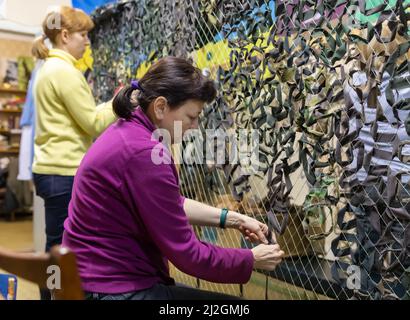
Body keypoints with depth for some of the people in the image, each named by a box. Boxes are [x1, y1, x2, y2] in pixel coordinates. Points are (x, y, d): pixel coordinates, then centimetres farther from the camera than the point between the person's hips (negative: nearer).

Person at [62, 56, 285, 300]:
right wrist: (252, 260, -6)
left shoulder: (129, 130, 5)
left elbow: (171, 204, 15)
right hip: (115, 290, -9)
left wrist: (232, 219, 9)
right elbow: (187, 254, -20)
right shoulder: (143, 153, -26)